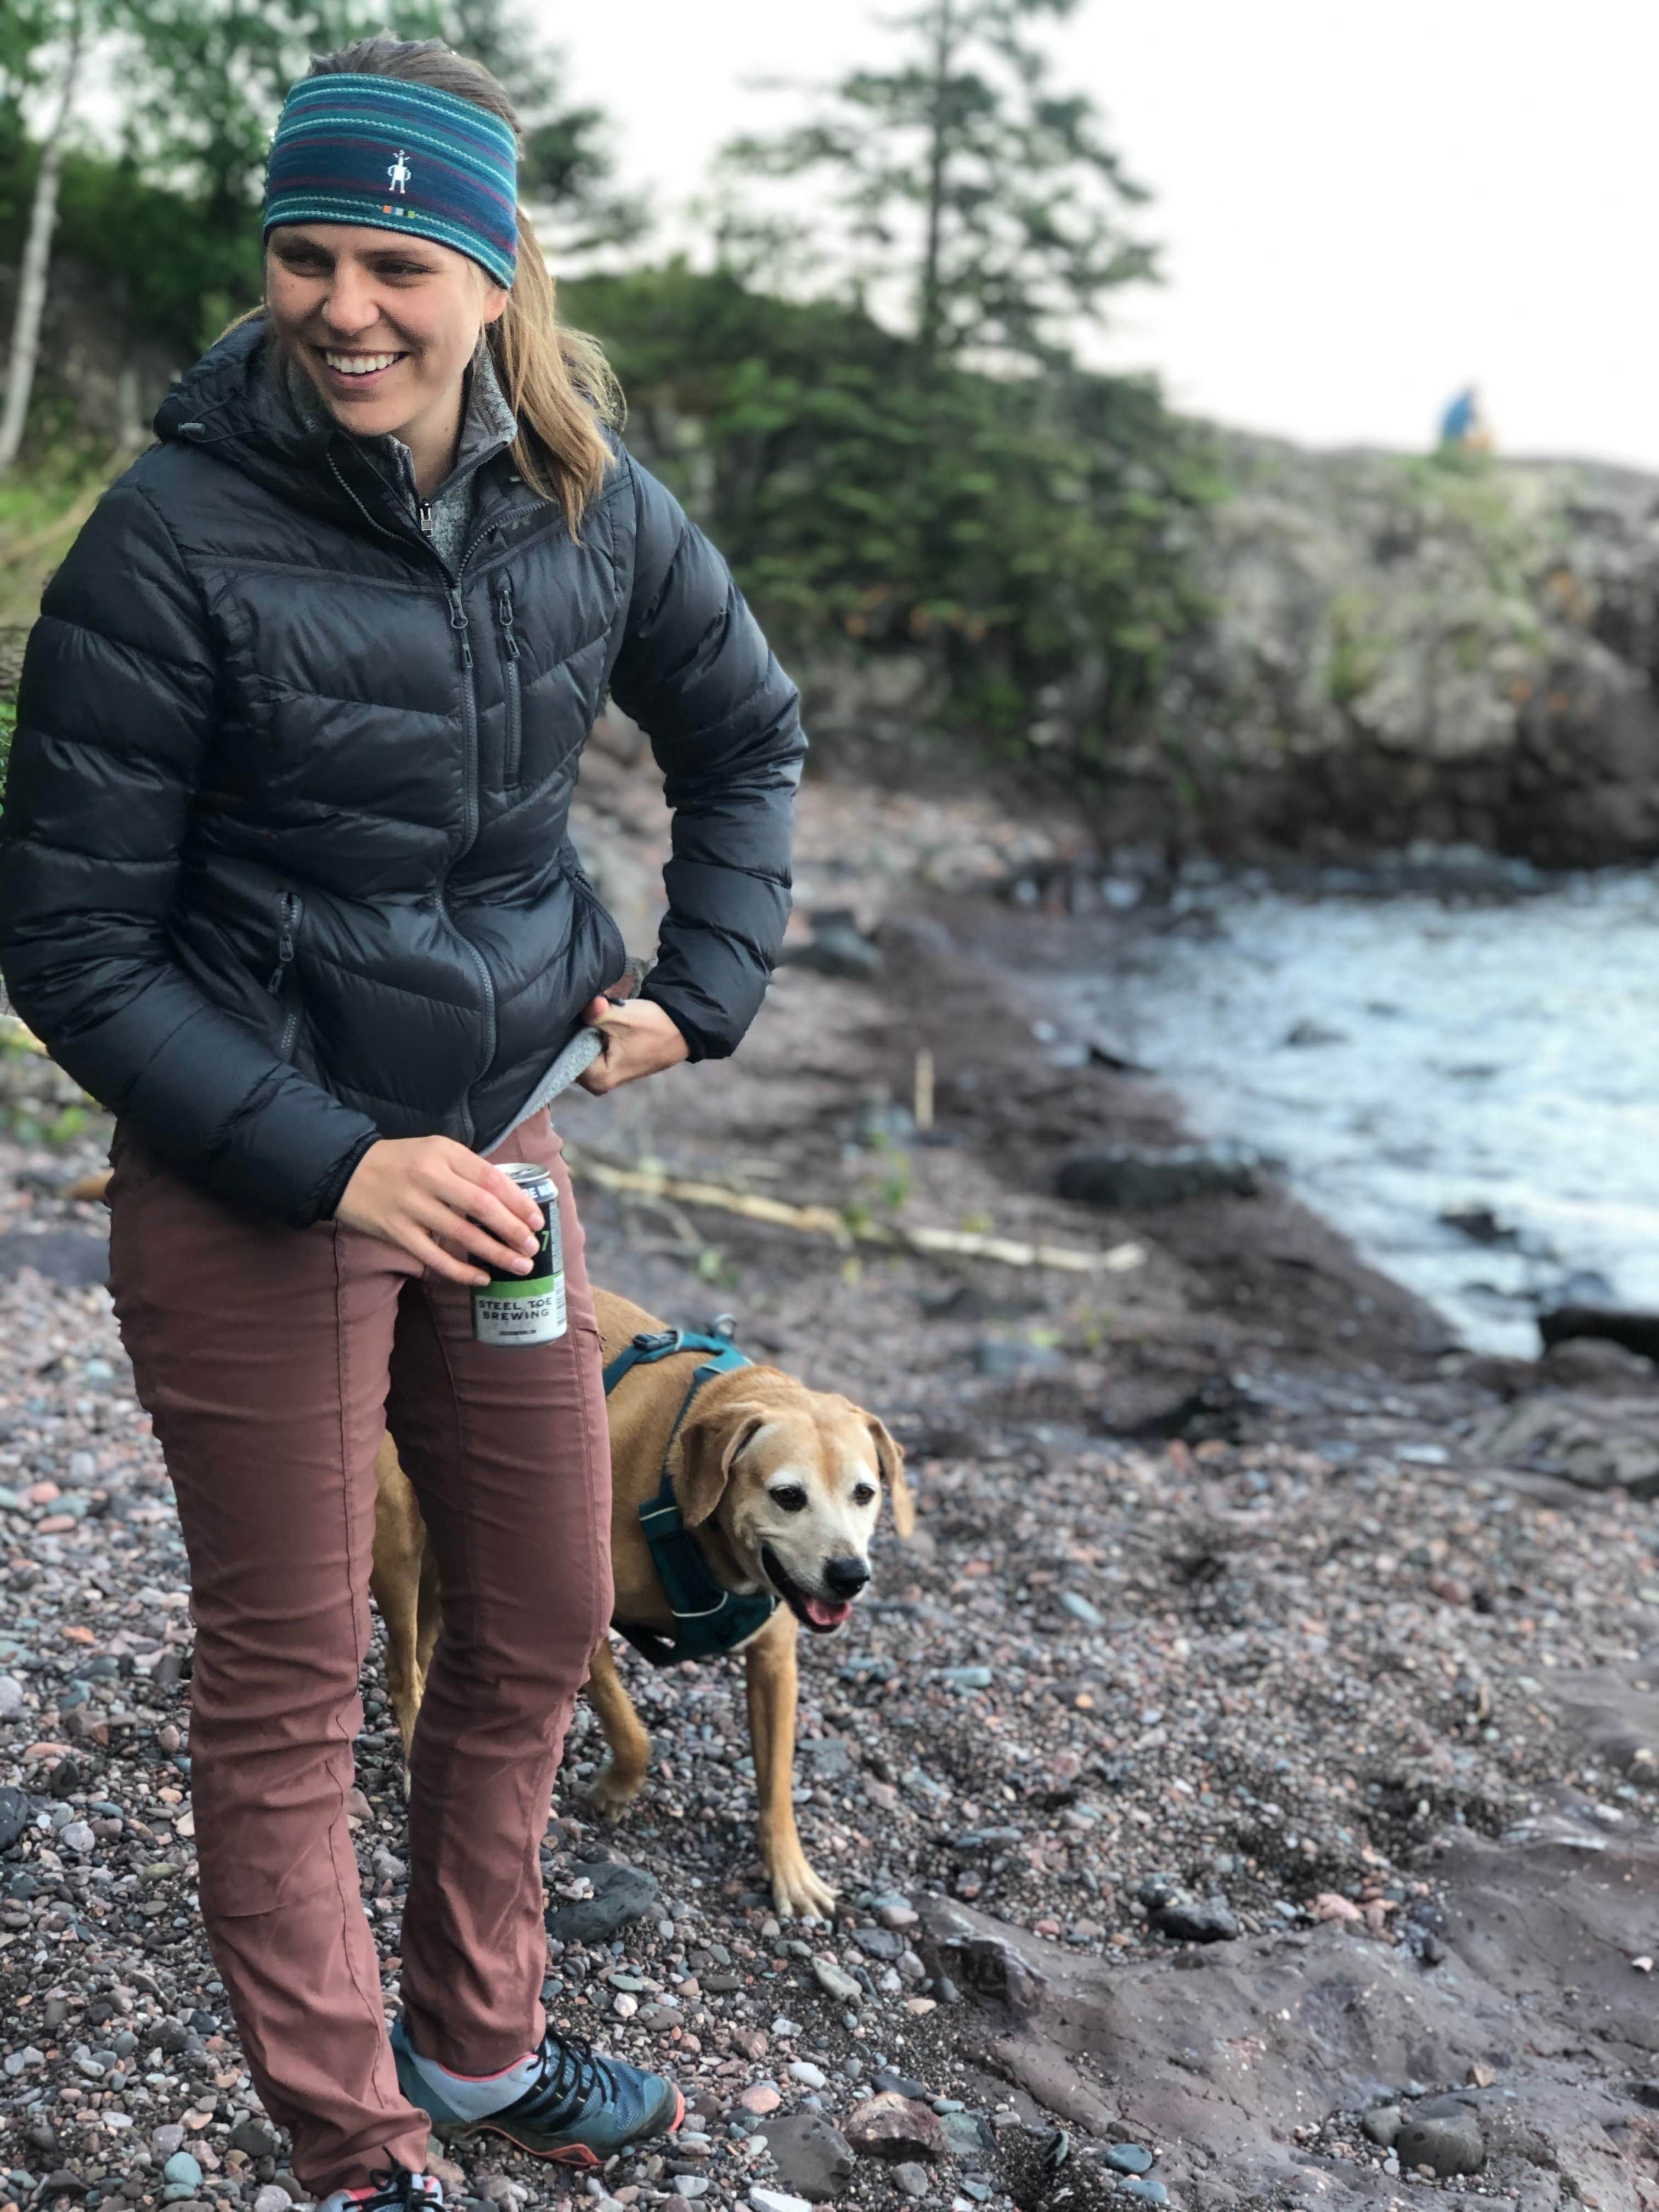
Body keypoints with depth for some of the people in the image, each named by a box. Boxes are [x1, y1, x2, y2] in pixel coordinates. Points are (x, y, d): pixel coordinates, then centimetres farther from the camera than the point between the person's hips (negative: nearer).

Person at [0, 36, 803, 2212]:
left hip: (499, 1145, 6)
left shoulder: (586, 505, -4)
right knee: (290, 1692, 7)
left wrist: (703, 982, 5)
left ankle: (478, 2037, 41)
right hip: (252, 1185, -5)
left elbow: (749, 731, 16)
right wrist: (334, 1163, -20)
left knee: (547, 1619, 18)